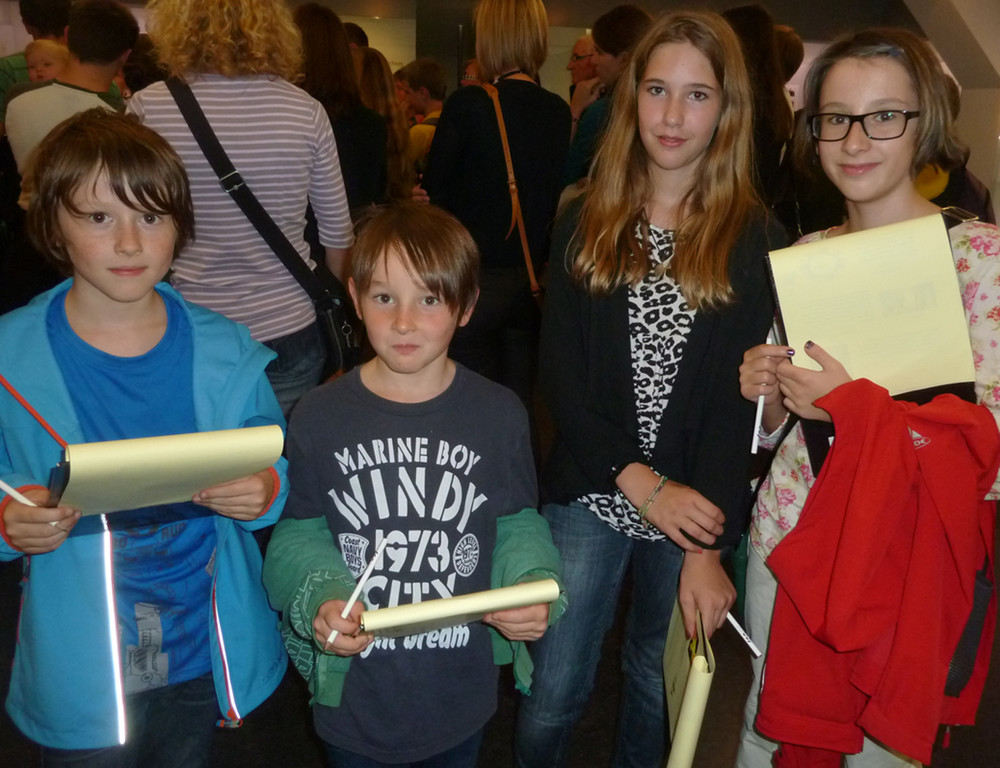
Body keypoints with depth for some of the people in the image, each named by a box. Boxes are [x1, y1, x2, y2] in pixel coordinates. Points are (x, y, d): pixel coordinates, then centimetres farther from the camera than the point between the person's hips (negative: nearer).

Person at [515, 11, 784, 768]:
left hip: (695, 506, 0)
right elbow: (559, 371, -3)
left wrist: (708, 546, -14)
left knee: (659, 679, 16)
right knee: (553, 691, 5)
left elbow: (740, 396, -8)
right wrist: (638, 480, -15)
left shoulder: (755, 237, -3)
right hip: (589, 496, 1)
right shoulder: (586, 223, 2)